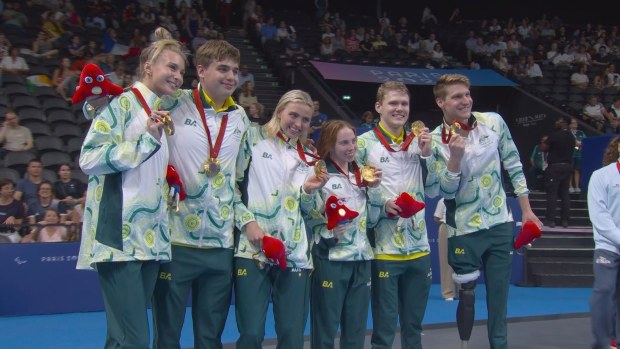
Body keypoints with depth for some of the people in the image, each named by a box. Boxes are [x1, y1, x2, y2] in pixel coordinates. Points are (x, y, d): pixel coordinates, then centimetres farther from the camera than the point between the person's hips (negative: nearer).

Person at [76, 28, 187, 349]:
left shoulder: (163, 115, 21)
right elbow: (89, 159, -15)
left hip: (150, 238, 8)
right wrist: (147, 139, -16)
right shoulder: (122, 104, -3)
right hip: (120, 237, -8)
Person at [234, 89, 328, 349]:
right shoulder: (254, 138, 6)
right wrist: (247, 221, -11)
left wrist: (309, 191, -1)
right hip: (253, 249, -4)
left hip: (295, 254, 4)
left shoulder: (308, 157, 19)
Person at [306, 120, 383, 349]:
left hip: (361, 259, 6)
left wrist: (374, 188, 1)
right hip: (330, 259, -6)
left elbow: (372, 218, 13)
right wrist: (327, 231, -25)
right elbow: (307, 218, -8)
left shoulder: (361, 174, 14)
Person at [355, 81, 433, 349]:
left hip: (418, 247, 5)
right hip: (383, 249, -5)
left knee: (414, 326, 15)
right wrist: (382, 206, -19)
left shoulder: (418, 142, 10)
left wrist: (427, 154, -5)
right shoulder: (363, 143, -4)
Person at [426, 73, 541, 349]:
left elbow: (514, 166, 5)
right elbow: (444, 192, -13)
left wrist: (526, 210, 4)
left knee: (499, 294, 10)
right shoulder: (436, 141, -11)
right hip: (464, 230, -2)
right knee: (467, 295, 6)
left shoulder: (494, 122, -4)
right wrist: (455, 157, -27)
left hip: (500, 224, 3)